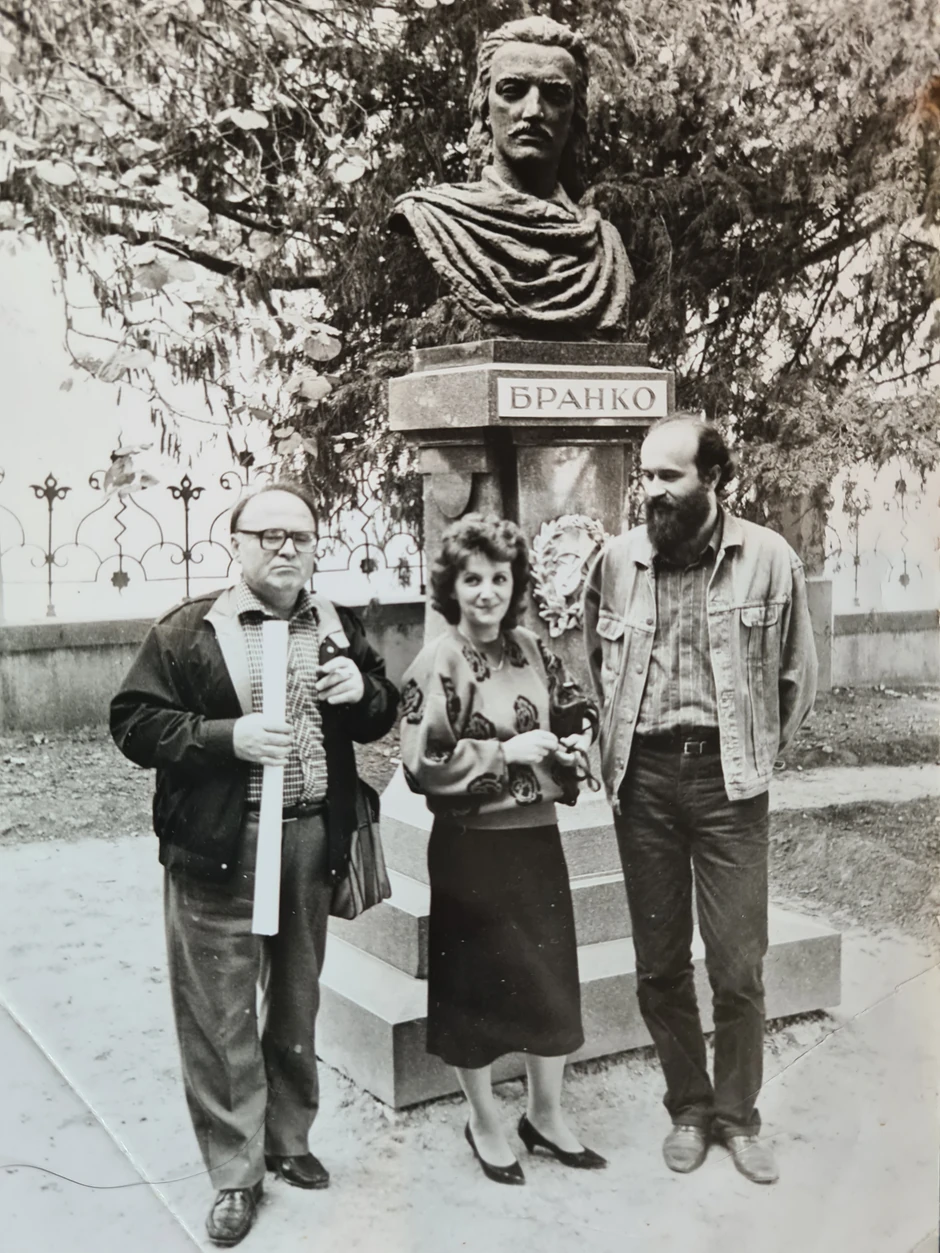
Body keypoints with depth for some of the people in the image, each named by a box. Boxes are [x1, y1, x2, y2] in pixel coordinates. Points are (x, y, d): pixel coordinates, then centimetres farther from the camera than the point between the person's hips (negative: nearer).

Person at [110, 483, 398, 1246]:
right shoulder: (187, 631, -5)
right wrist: (227, 737, -20)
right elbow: (135, 723, -8)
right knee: (222, 1016, 2)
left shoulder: (339, 629, 9)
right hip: (218, 845, -4)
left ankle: (290, 1141, 34)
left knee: (298, 1001, 16)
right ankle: (235, 1173, 16)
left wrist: (365, 690, -8)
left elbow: (380, 721, 15)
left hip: (311, 839, 4)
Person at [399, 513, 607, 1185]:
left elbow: (579, 708, 19)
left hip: (537, 835, 6)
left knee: (552, 975, 12)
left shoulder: (533, 650, 4)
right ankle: (484, 1121, 28)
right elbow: (422, 765, -18)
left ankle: (547, 1114, 32)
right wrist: (506, 752, -19)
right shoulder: (437, 664, -13)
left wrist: (575, 741, -2)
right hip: (471, 846, -5)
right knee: (477, 983, 7)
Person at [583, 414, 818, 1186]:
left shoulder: (769, 558, -5)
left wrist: (761, 756, 4)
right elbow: (594, 662, 14)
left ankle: (739, 1115, 24)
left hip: (727, 776, -2)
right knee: (660, 963, 11)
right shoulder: (618, 559, 1)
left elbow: (797, 673, 4)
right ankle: (688, 1107, 29)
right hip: (643, 775, 2)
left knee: (739, 965, 3)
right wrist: (617, 748, 9)